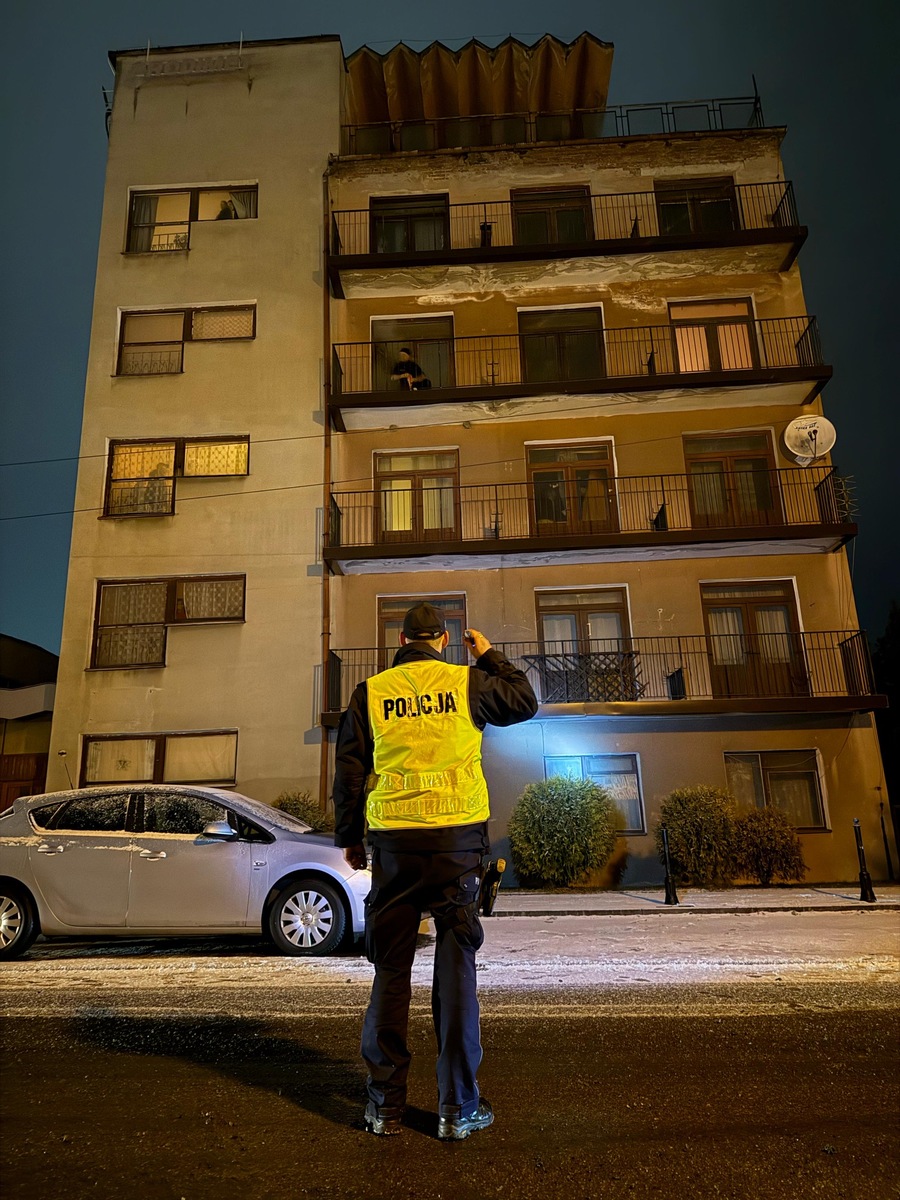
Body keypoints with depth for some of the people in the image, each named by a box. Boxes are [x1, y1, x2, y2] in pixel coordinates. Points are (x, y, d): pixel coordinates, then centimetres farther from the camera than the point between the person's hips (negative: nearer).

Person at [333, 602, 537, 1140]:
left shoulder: (371, 692, 5)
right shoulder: (468, 683, 1)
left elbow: (349, 768, 7)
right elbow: (525, 703, 17)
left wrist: (350, 836, 16)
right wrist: (490, 655, 26)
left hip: (393, 838, 2)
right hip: (458, 837, -1)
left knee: (391, 969, 11)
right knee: (456, 965, 6)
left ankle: (385, 1103, 19)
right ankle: (459, 1106, 13)